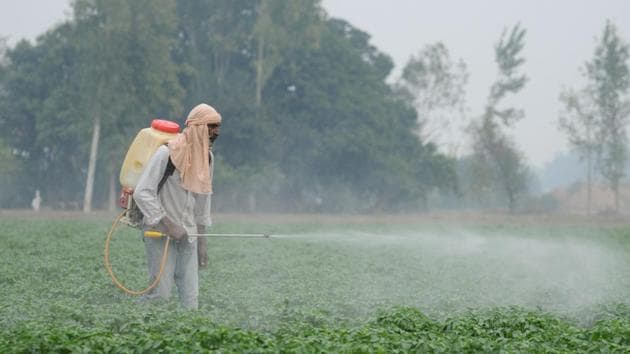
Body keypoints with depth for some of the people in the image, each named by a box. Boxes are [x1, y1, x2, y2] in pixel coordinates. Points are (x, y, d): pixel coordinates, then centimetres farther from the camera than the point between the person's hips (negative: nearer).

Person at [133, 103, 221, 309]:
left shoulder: (207, 157, 10)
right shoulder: (167, 153, -13)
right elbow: (142, 193, -16)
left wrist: (201, 242, 16)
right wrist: (166, 224, -21)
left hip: (187, 235, 7)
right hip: (160, 233, -7)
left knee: (190, 296, 2)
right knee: (161, 293, -9)